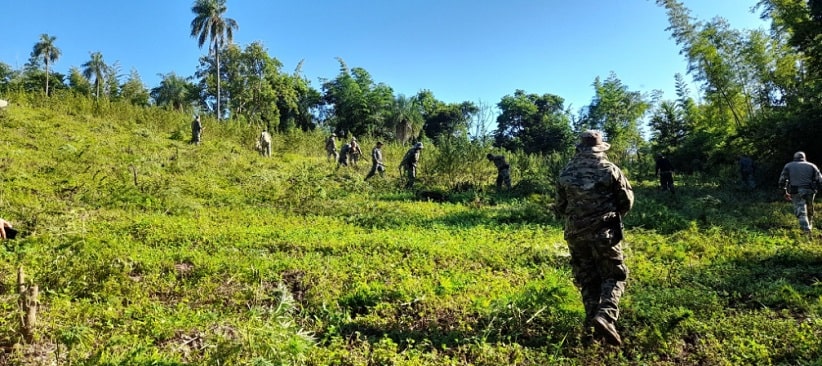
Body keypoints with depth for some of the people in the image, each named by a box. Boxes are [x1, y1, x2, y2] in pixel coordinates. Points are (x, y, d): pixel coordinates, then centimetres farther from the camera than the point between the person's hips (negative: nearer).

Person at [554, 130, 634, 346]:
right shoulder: (610, 169, -4)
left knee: (587, 279, 15)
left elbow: (559, 207, 9)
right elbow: (627, 201, 3)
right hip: (604, 232, -3)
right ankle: (605, 316, -12)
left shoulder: (566, 172, 4)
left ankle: (592, 319, 14)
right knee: (614, 275, 7)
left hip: (575, 233, 3)